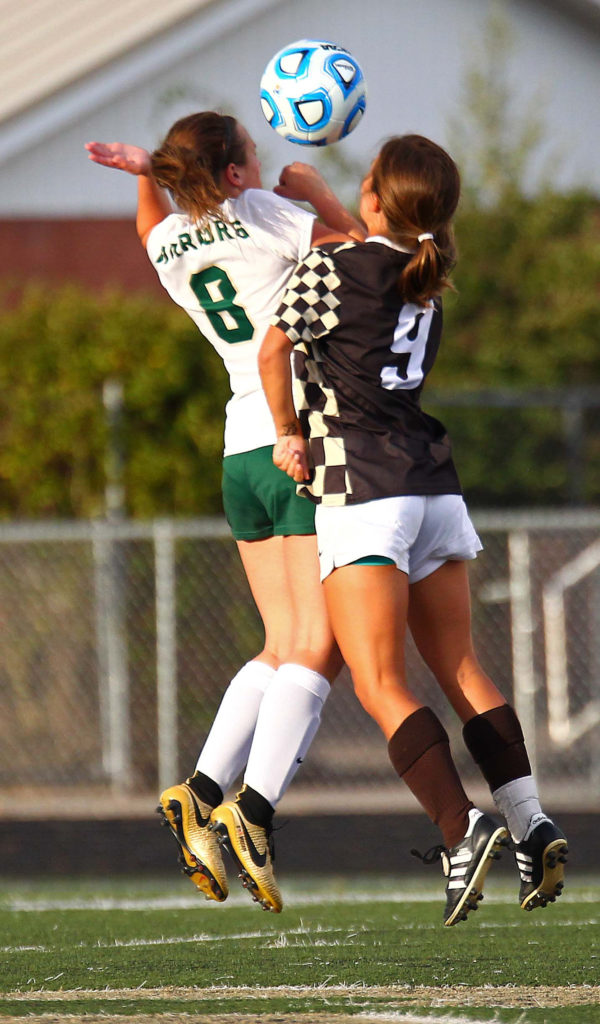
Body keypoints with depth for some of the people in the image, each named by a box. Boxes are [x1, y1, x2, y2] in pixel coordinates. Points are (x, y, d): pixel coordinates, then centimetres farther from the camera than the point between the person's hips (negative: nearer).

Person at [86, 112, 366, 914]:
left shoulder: (168, 245, 11)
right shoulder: (261, 215, -8)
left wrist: (145, 172, 20)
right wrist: (314, 188, 8)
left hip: (242, 455, 7)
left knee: (284, 648, 14)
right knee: (318, 648, -9)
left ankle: (203, 791, 1)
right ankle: (255, 808, -23)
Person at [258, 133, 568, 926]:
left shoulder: (329, 268, -9)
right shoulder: (428, 278, 12)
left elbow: (275, 349, -19)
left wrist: (289, 435, -4)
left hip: (363, 490, -7)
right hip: (434, 482, 7)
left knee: (381, 684, -9)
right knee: (461, 668, 14)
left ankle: (463, 830, -25)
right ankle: (531, 824, 3)